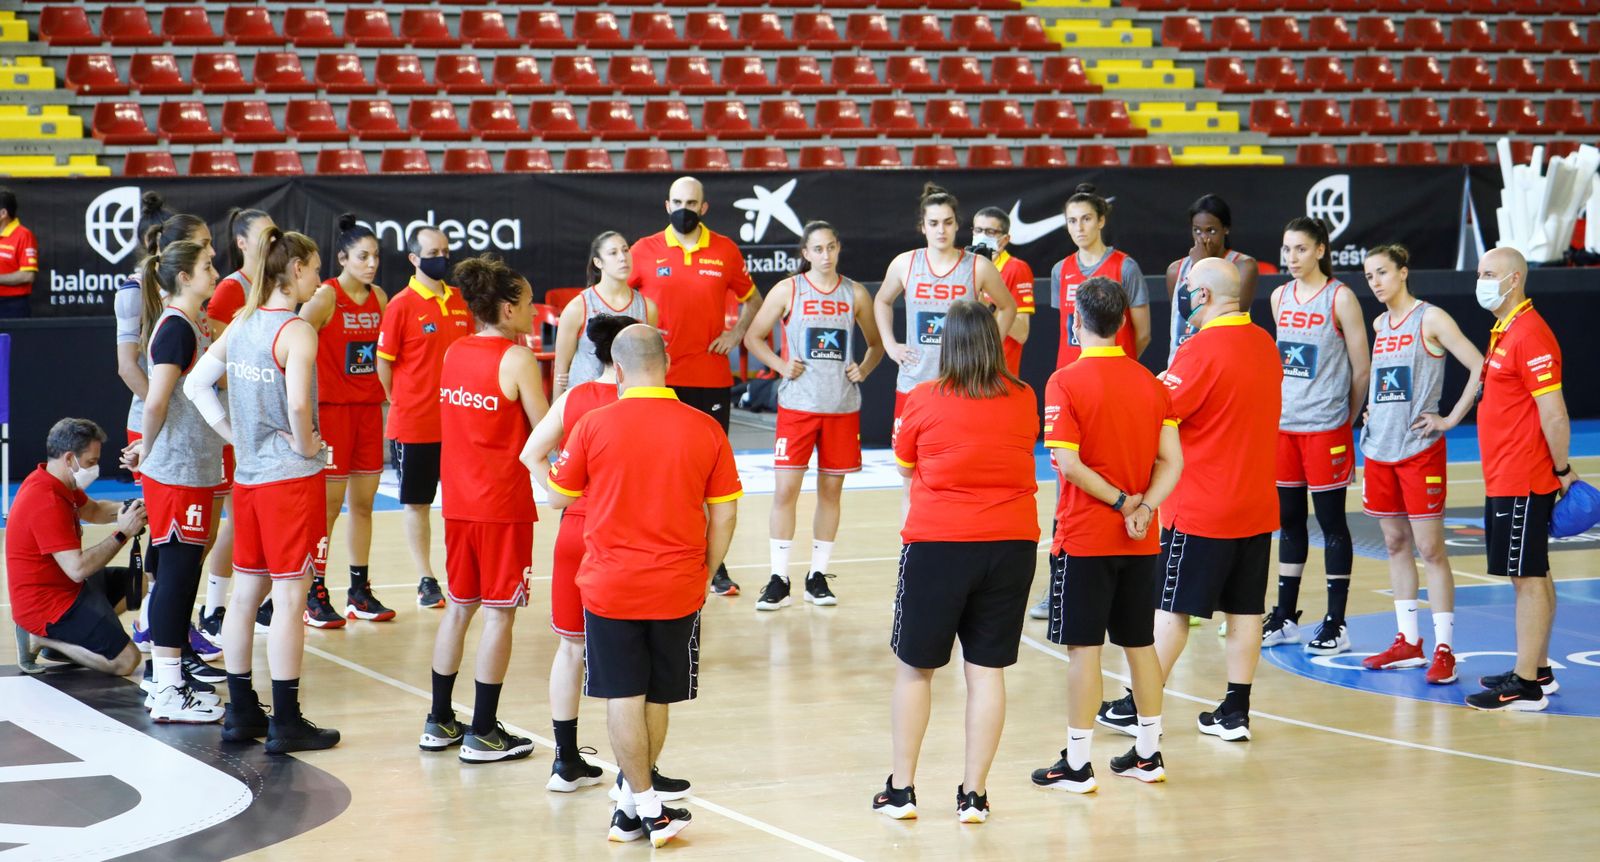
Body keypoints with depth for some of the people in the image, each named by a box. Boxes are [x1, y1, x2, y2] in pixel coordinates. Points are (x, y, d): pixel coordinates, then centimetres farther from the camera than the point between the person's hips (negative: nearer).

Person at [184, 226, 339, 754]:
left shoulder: (241, 325, 7)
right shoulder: (297, 332, -16)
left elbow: (195, 384, 9)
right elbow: (298, 402, -30)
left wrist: (234, 434, 8)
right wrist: (304, 445, -12)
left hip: (248, 474, 8)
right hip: (293, 478, -8)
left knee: (246, 593, 13)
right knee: (289, 597, -3)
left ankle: (241, 714, 19)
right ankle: (286, 724, 1)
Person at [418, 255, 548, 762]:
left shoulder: (453, 353, 7)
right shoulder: (517, 360, -13)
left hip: (459, 501, 7)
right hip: (503, 503, -7)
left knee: (460, 606, 16)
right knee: (500, 612, 0)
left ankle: (439, 723, 20)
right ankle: (483, 734, 2)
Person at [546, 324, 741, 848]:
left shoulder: (594, 425, -9)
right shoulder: (705, 429, -4)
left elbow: (558, 497, 3)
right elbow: (724, 514, 0)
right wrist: (705, 573, 13)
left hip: (610, 586, -2)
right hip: (677, 588, 2)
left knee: (624, 697, 4)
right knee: (656, 697, 14)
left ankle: (644, 806, 3)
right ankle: (633, 797, 26)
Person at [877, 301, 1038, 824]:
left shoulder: (925, 399, -5)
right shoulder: (1024, 401, 2)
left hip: (937, 543, -2)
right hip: (1011, 542, 2)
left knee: (915, 667, 10)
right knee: (987, 670, 6)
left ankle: (901, 789, 15)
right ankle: (974, 794, 8)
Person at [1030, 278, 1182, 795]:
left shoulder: (1066, 382, -12)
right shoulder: (1151, 383, 6)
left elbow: (1068, 463, -18)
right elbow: (1172, 462, 1)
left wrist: (1120, 501, -11)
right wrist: (1142, 508, -9)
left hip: (1084, 538, -5)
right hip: (1139, 540, 5)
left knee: (1084, 647, -1)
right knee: (1140, 643, 13)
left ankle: (1076, 765, 3)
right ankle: (1149, 754, 20)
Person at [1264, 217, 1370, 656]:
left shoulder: (1340, 298, -8)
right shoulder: (1280, 297, 9)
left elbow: (1361, 369, -5)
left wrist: (1344, 419, 3)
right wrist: (1281, 408, 15)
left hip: (1326, 428, -6)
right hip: (1283, 423, 6)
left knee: (1331, 520, 0)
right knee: (1289, 519, 11)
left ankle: (1336, 624, 4)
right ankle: (1286, 617, 19)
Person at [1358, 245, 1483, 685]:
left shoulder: (1431, 319, -8)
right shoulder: (1379, 325, 13)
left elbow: (1481, 368, -14)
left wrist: (1451, 418, -13)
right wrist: (1372, 413, 13)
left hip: (1419, 450, -7)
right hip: (1379, 447, 7)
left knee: (1430, 549, -6)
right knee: (1396, 545, 11)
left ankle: (1443, 649, -4)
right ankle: (1408, 643, 18)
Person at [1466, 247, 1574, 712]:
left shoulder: (1530, 334, -17)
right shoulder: (1503, 332, 14)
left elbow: (1553, 413, -19)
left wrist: (1562, 470, -14)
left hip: (1522, 482, -10)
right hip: (1503, 478, 10)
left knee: (1528, 577, -7)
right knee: (1533, 576, 15)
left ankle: (1526, 686, -5)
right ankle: (1538, 670, 22)